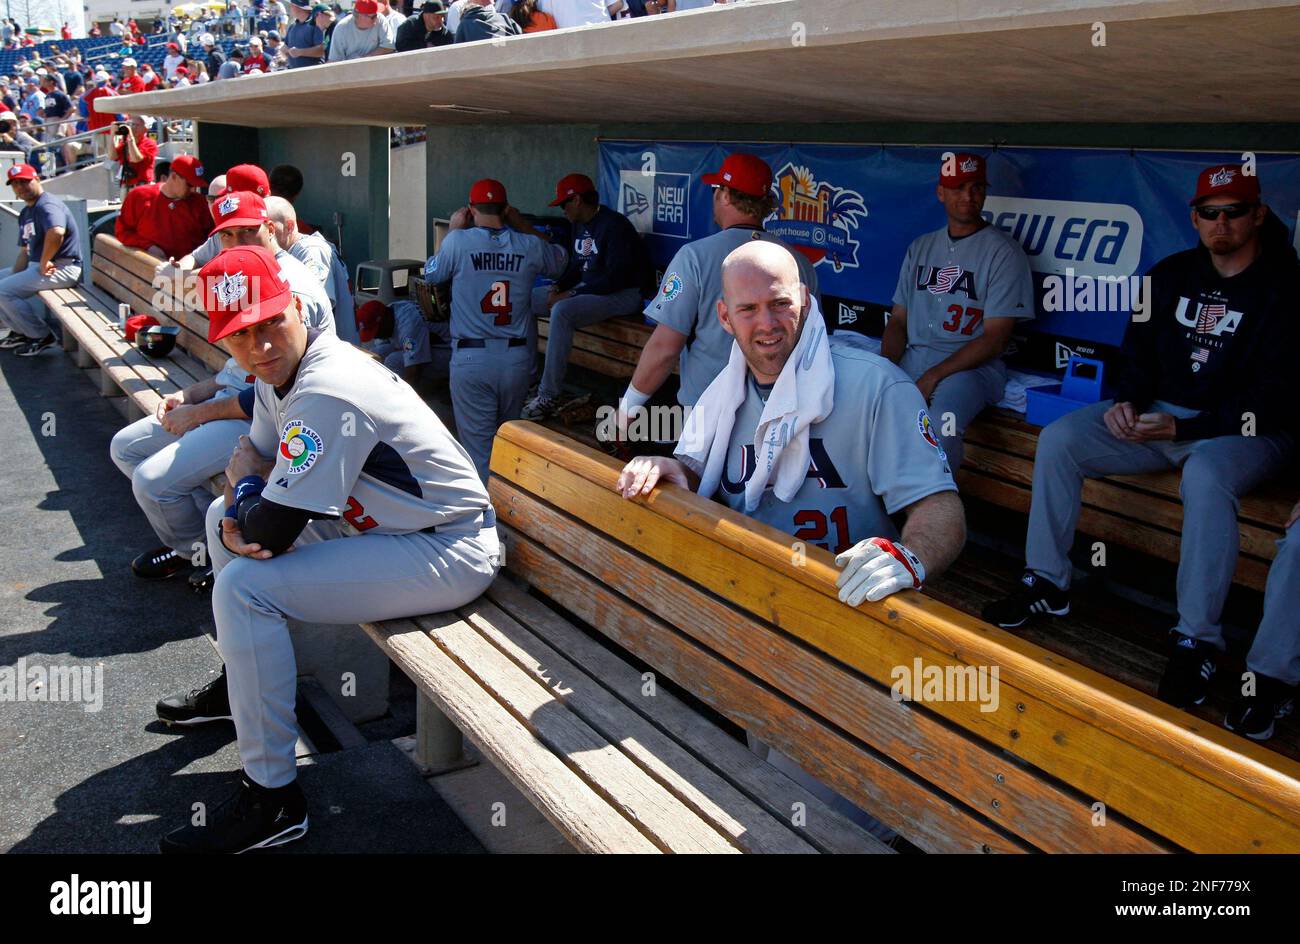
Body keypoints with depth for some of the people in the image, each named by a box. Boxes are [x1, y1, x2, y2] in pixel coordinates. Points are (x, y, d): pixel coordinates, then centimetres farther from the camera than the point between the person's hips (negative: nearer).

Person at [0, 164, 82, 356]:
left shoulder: (47, 205, -15)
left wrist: (43, 263, -27)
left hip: (61, 268, -11)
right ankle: (20, 331, 19)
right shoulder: (26, 213, 18)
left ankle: (42, 336, -5)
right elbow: (24, 252, 20)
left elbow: (56, 233, -37)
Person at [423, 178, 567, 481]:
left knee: (478, 444, 4)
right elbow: (559, 263, 21)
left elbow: (432, 274, 11)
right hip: (516, 357, 3)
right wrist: (522, 224, 22)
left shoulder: (459, 242, -9)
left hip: (471, 358, -3)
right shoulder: (530, 246, -2)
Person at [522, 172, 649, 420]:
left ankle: (548, 398, -31)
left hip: (622, 294, -10)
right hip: (586, 288, 10)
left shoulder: (614, 225, -17)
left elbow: (615, 278, -24)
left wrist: (570, 295, -23)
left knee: (561, 312, -35)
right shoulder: (580, 225, 11)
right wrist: (558, 287, -2)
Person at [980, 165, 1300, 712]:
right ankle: (1046, 584, -3)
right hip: (1163, 411, 6)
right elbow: (1139, 350, 16)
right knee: (1058, 440, -12)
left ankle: (1197, 641, -29)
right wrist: (1126, 400, -6)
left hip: (1248, 429, -6)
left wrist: (1181, 429, -23)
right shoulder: (1171, 275, 8)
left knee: (1205, 475, -39)